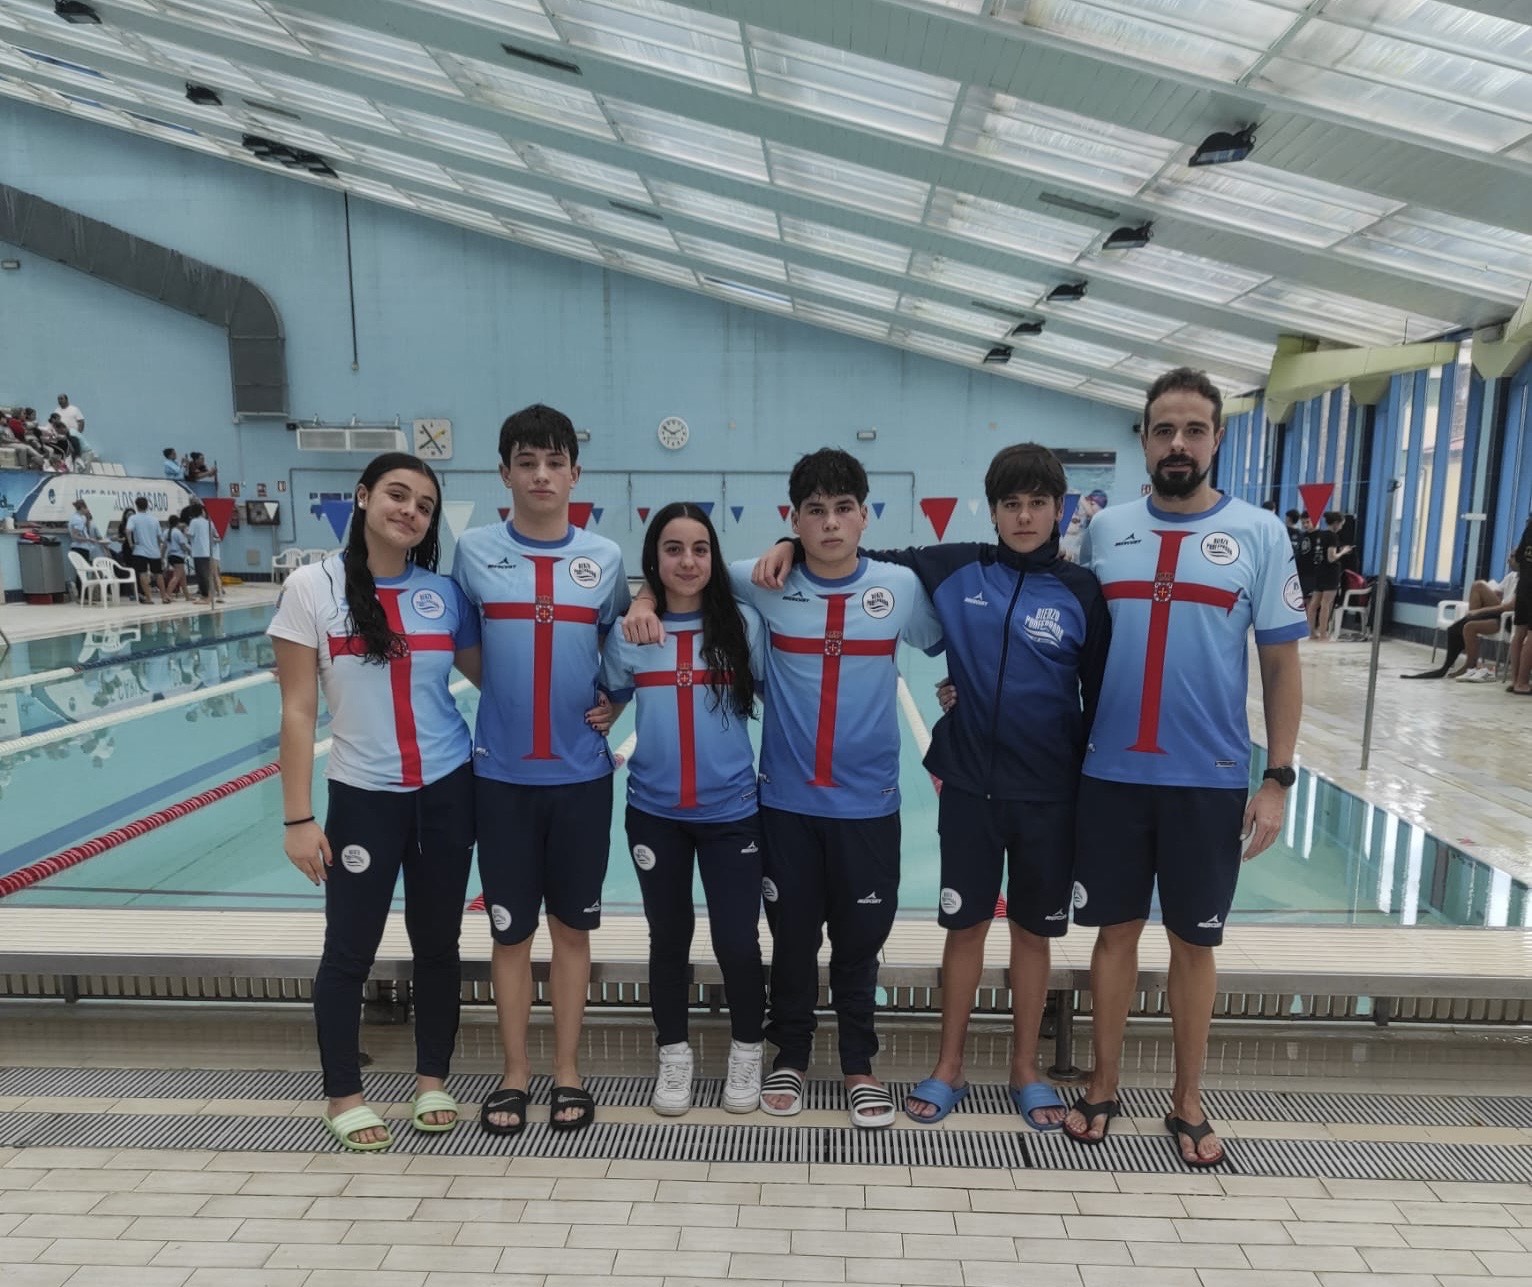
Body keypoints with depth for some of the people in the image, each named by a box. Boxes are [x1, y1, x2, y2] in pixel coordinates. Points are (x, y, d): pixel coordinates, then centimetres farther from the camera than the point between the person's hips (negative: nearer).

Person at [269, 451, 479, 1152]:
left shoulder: (444, 591, -1)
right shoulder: (313, 587, -7)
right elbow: (298, 711, -6)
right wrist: (298, 818, -8)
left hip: (448, 790, 2)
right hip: (362, 796, -2)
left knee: (437, 941, 14)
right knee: (350, 948, 10)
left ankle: (431, 1080, 33)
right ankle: (343, 1094, 31)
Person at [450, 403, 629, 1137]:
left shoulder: (604, 559, 0)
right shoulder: (474, 552, -2)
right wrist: (508, 692, 2)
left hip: (581, 772, 1)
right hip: (501, 773, 0)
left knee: (571, 925, 12)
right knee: (510, 930, 10)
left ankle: (568, 1071, 28)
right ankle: (514, 1073, 28)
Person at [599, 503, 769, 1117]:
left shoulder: (744, 624, -6)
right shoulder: (628, 633, -2)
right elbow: (608, 703, 13)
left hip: (731, 812, -1)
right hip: (653, 813, 2)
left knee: (737, 941, 5)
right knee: (669, 938, 15)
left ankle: (746, 1054, 30)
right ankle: (674, 1055, 35)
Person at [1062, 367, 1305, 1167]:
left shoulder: (1259, 534, -2)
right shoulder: (1105, 529, 3)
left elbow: (1281, 664, 0)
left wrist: (1278, 778, -4)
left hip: (1211, 780, -1)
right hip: (1111, 773, 1)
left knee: (1193, 941, 12)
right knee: (1116, 930, 13)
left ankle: (1187, 1101, 31)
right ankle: (1104, 1085, 31)